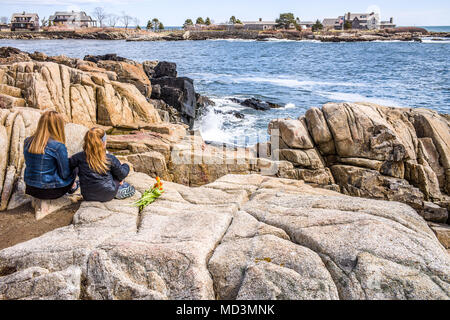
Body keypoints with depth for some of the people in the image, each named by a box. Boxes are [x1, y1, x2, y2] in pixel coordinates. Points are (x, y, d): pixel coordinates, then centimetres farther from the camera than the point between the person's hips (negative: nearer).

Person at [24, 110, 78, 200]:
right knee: (74, 170, 20)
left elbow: (30, 165, 12)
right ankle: (72, 187, 47)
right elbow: (64, 174, -14)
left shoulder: (27, 142, -3)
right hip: (51, 192, -6)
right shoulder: (58, 146, -23)